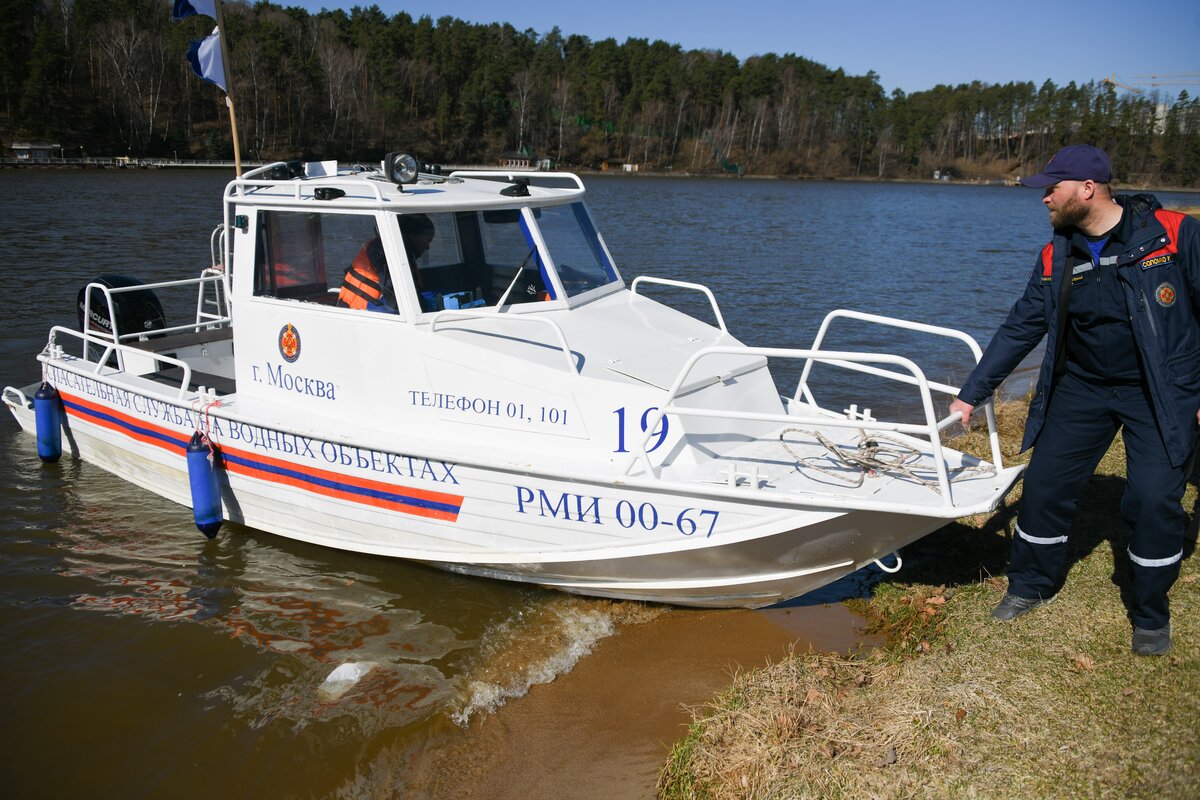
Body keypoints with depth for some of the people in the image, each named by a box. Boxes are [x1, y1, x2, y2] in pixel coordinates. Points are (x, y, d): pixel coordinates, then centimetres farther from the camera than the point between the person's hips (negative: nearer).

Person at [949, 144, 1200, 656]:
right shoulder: (1056, 257, 0)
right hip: (1081, 388, 4)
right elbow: (1020, 329, 4)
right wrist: (971, 394, 2)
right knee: (1044, 485, 4)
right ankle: (1032, 585, 27)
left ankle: (1151, 615, 14)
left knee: (1154, 500, -10)